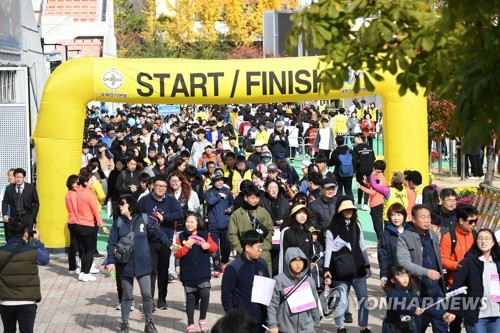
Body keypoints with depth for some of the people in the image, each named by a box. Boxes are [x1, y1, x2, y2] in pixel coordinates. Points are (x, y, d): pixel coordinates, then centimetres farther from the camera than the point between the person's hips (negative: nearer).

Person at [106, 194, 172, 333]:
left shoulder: (144, 220, -2)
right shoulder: (118, 222, -1)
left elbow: (158, 233, 7)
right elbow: (112, 243, -2)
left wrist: (170, 245, 1)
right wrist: (111, 261, -10)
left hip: (142, 264, 0)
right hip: (125, 265, 0)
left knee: (147, 294, -1)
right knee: (127, 296, 8)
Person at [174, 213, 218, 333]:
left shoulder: (205, 235, 4)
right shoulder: (182, 236, 2)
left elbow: (214, 247, 9)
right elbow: (177, 254, -3)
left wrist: (208, 246, -12)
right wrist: (186, 246, -17)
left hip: (203, 272, 0)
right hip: (188, 274, 0)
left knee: (205, 294, -15)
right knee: (190, 298, 5)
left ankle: (202, 320, 6)